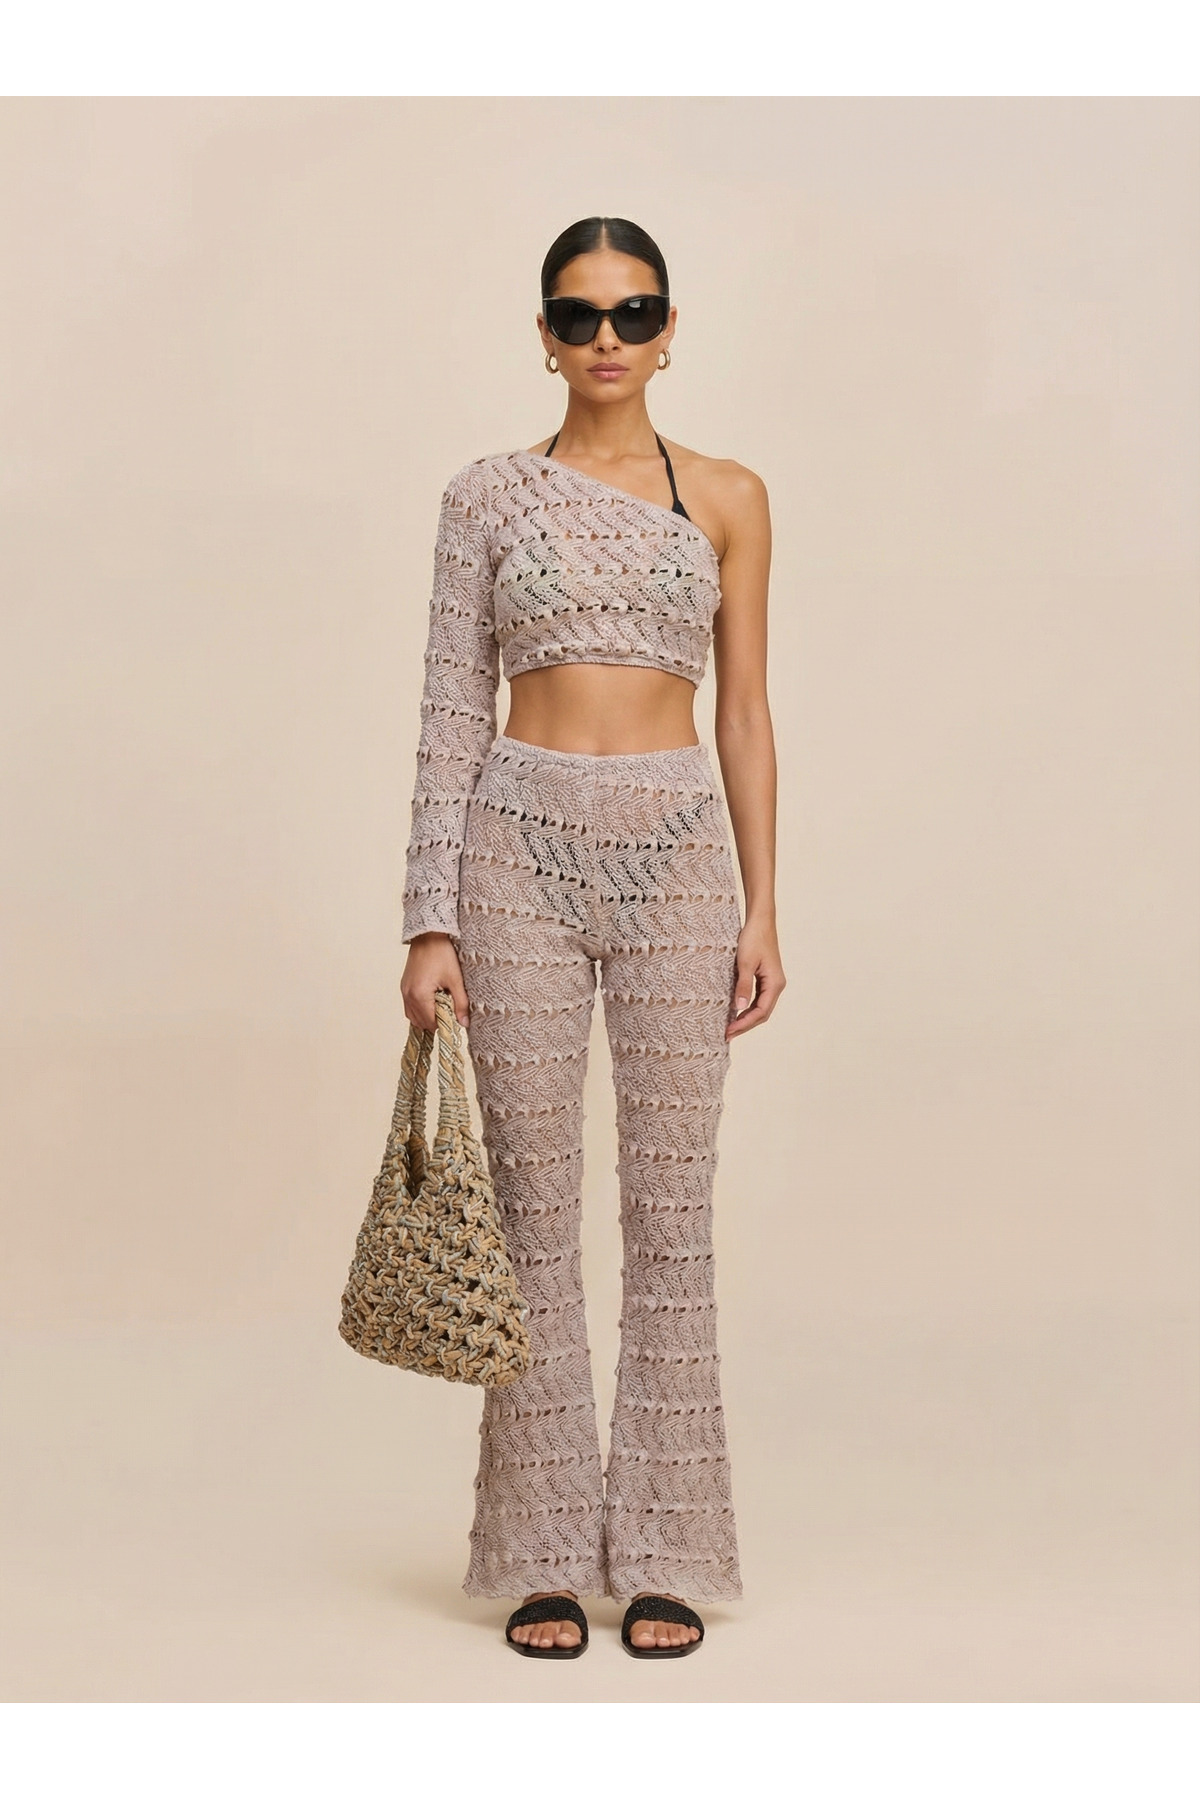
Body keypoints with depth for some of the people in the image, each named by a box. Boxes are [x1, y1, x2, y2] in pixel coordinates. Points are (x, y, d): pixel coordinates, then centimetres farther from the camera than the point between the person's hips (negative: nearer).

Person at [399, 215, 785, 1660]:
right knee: (534, 1211, 3)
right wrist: (432, 918, -4)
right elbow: (453, 712, 2)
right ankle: (546, 1554, 14)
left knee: (670, 1212, 3)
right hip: (525, 849, 0)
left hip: (678, 854, 1)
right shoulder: (489, 498, 5)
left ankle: (661, 1554, 15)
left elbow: (745, 711, 7)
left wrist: (762, 906, 1)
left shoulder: (726, 499, 7)